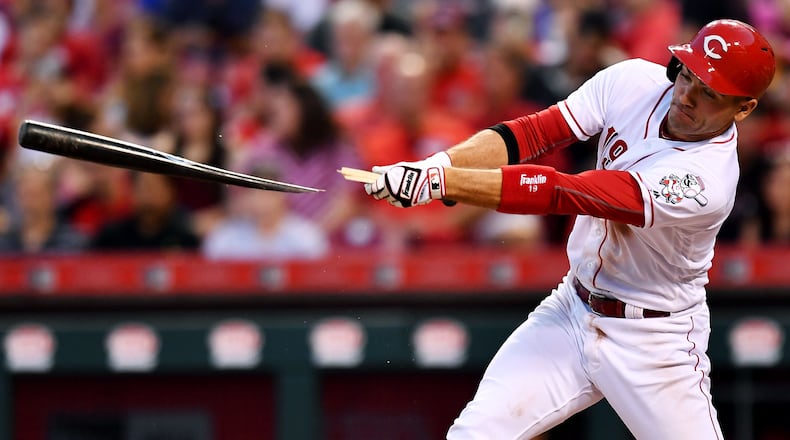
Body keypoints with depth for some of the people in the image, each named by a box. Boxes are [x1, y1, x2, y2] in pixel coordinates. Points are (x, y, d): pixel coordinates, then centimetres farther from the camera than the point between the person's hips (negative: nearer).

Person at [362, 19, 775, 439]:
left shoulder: (707, 180, -30)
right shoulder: (632, 81, -11)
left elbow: (562, 194, -33)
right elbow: (533, 132, -12)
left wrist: (441, 182, -36)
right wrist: (437, 164, -30)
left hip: (655, 346, -5)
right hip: (573, 307, 5)